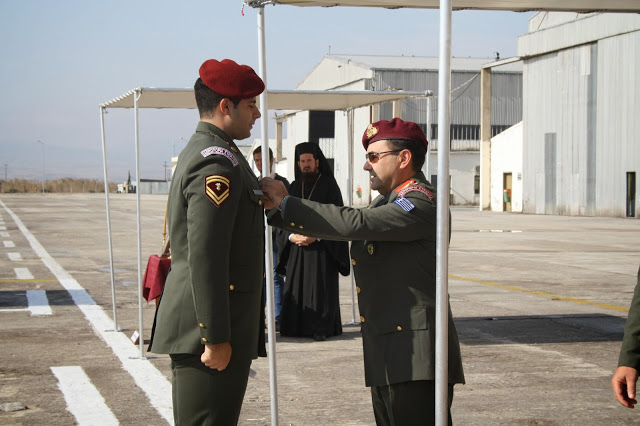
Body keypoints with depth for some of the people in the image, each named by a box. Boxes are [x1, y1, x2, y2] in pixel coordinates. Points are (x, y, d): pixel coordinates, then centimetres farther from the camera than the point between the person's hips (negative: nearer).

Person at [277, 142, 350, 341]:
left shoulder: (329, 185, 0)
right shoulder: (294, 187, 14)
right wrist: (291, 236, -6)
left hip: (321, 248, -4)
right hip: (296, 247, 4)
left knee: (320, 287, -6)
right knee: (296, 286, 1)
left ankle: (321, 328, -2)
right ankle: (296, 327, 6)